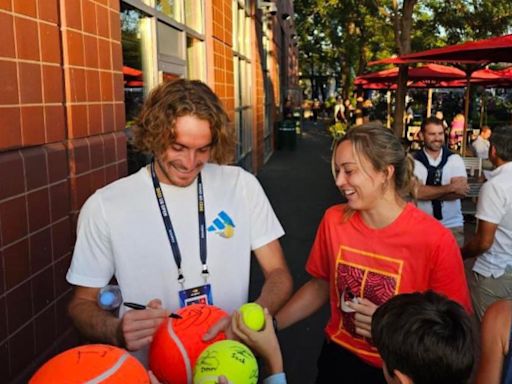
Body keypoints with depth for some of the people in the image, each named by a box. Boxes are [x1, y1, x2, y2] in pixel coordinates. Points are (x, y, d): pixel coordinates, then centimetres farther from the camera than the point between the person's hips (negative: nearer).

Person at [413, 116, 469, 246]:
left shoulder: (455, 159, 1)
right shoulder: (413, 161, -4)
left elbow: (459, 192, -12)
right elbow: (417, 192, -18)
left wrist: (428, 192, -14)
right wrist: (451, 187, -16)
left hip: (452, 225, 1)